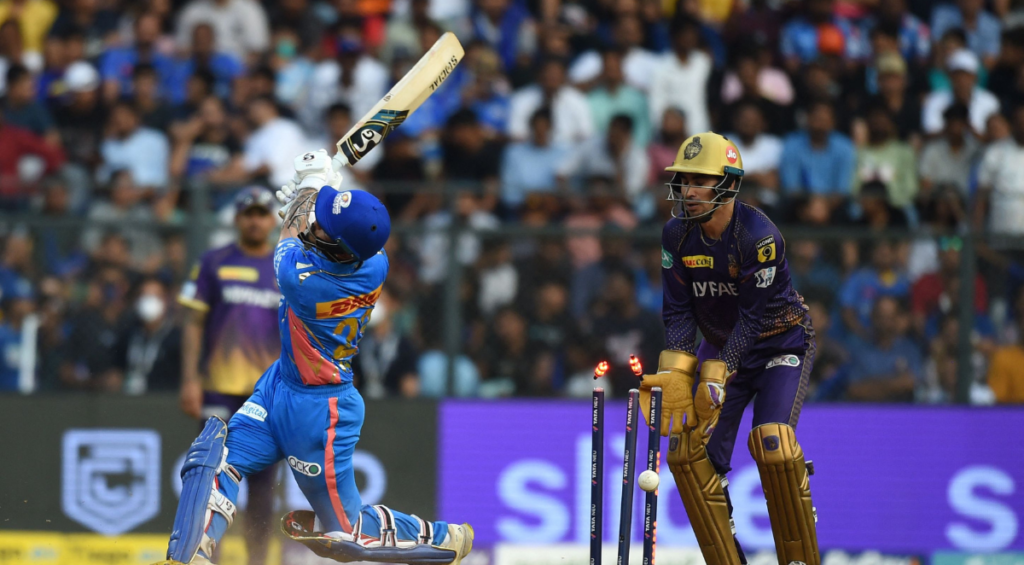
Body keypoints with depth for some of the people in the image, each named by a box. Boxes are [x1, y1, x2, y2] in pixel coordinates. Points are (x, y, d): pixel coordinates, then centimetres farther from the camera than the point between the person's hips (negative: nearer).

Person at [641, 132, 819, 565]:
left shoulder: (759, 236, -25)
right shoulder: (676, 235, -8)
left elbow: (755, 317, -24)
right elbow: (679, 310, -7)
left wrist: (716, 375, -28)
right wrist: (674, 374, -20)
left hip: (780, 345, -6)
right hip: (723, 347, 6)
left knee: (773, 445, -24)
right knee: (689, 452, -9)